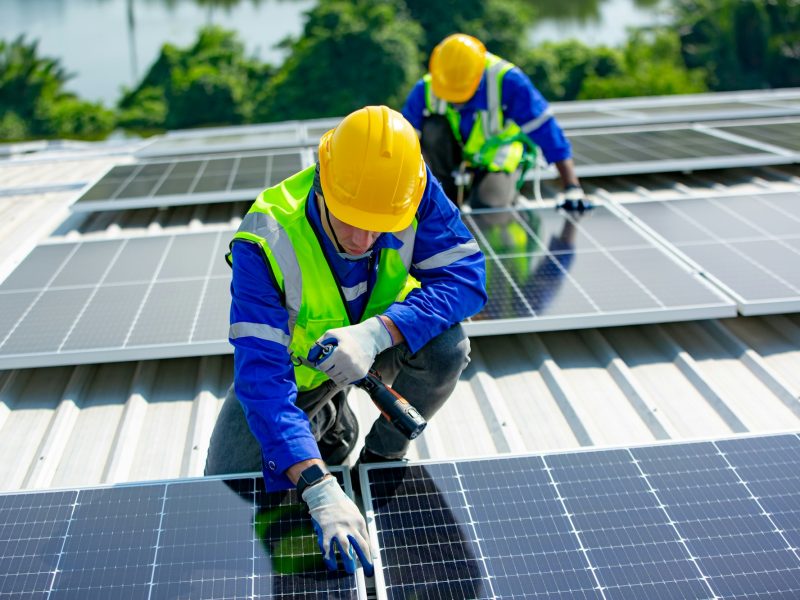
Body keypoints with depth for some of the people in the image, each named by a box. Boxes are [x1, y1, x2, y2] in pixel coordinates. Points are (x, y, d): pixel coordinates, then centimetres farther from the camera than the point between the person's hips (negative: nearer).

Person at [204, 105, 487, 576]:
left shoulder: (413, 189, -29)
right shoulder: (266, 243, -36)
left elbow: (466, 274, -29)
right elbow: (262, 373, -40)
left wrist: (376, 333, -46)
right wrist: (319, 489, -52)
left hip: (378, 343, 1)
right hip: (293, 365, -1)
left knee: (446, 346, -31)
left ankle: (383, 455, -1)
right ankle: (329, 424, 20)